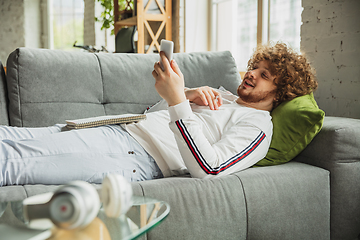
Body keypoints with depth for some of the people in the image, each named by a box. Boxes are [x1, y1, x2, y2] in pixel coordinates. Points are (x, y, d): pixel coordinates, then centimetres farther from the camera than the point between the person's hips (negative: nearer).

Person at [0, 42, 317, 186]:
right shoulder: (222, 95, 26)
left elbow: (207, 168, -21)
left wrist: (178, 100, -26)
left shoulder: (258, 126, -1)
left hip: (140, 161, -8)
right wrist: (190, 93, 8)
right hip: (119, 132, 8)